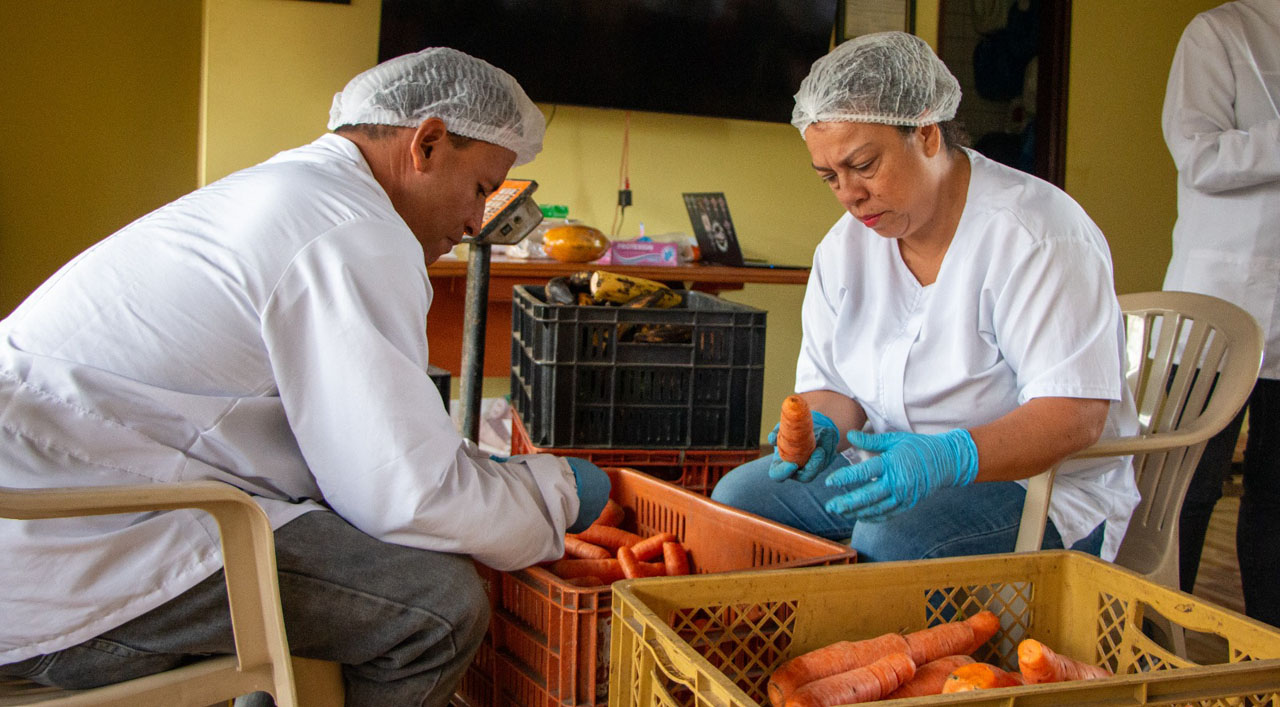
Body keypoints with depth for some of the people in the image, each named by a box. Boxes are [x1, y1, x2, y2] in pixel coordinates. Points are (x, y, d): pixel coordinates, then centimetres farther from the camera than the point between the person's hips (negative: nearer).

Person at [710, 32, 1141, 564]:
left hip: (1036, 488, -6)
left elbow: (1077, 415, -23)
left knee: (890, 540, -35)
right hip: (890, 470, 6)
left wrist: (949, 457, -39)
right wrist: (822, 428, -17)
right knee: (738, 495, -13)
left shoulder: (1035, 235, -17)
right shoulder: (845, 246, 5)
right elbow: (827, 385, 9)